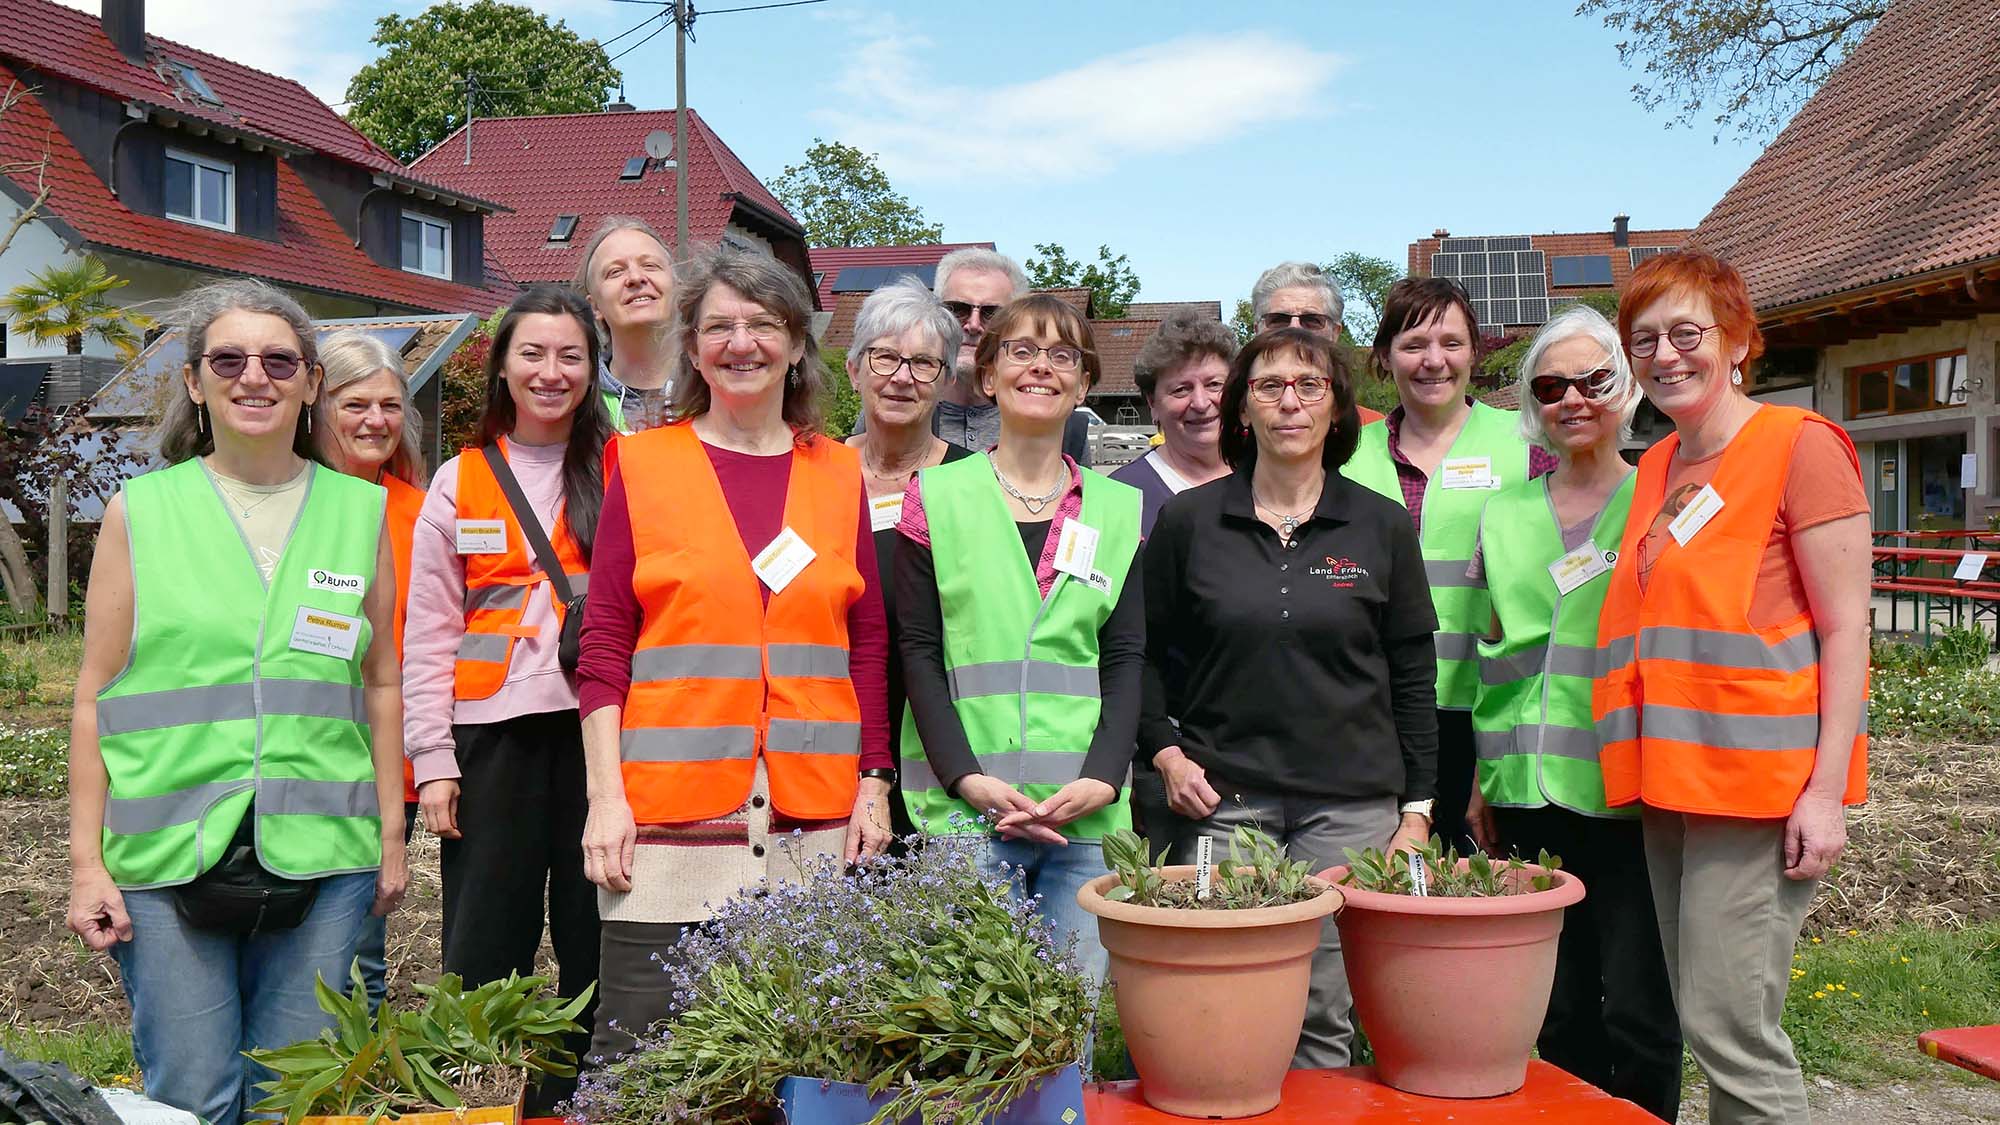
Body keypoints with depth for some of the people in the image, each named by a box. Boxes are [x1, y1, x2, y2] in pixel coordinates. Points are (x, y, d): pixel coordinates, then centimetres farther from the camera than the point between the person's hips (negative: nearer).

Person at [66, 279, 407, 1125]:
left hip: (320, 856, 1)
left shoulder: (360, 511, 8)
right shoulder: (140, 510, 3)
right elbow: (96, 695, 4)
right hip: (167, 860, -1)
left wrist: (392, 832, 9)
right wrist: (86, 862, 0)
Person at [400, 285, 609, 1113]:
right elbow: (428, 636, 7)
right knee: (484, 944, 3)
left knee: (594, 941, 5)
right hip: (492, 735, 1)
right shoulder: (459, 482, 9)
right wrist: (433, 759, -1)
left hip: (597, 729, 0)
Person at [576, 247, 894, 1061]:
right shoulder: (643, 462, 4)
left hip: (815, 818, 2)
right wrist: (606, 794, -6)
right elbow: (603, 642, 2)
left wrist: (873, 783, 5)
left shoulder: (839, 473, 10)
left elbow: (868, 642, 12)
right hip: (670, 813, -2)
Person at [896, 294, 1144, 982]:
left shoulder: (1119, 511, 12)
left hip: (1088, 814, 2)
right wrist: (968, 778, -12)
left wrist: (1102, 778, -8)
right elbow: (919, 650, 0)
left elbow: (1126, 660, 7)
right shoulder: (938, 497, 6)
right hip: (965, 808, -2)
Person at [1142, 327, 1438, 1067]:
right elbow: (1147, 654, 10)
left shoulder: (1383, 528, 6)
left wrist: (1416, 809, 4)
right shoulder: (1187, 522, 4)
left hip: (1351, 804, 1)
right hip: (1220, 798, 0)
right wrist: (1164, 751, -4)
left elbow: (1412, 679, 8)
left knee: (1327, 1016, 3)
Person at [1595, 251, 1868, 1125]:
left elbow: (1846, 628, -9)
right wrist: (1645, 766, 11)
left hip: (1759, 779, -7)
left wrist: (1827, 788, -15)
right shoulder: (1655, 468, 15)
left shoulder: (1799, 445, -6)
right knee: (1703, 1019, 13)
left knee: (1728, 1026, -7)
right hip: (1671, 779, 7)